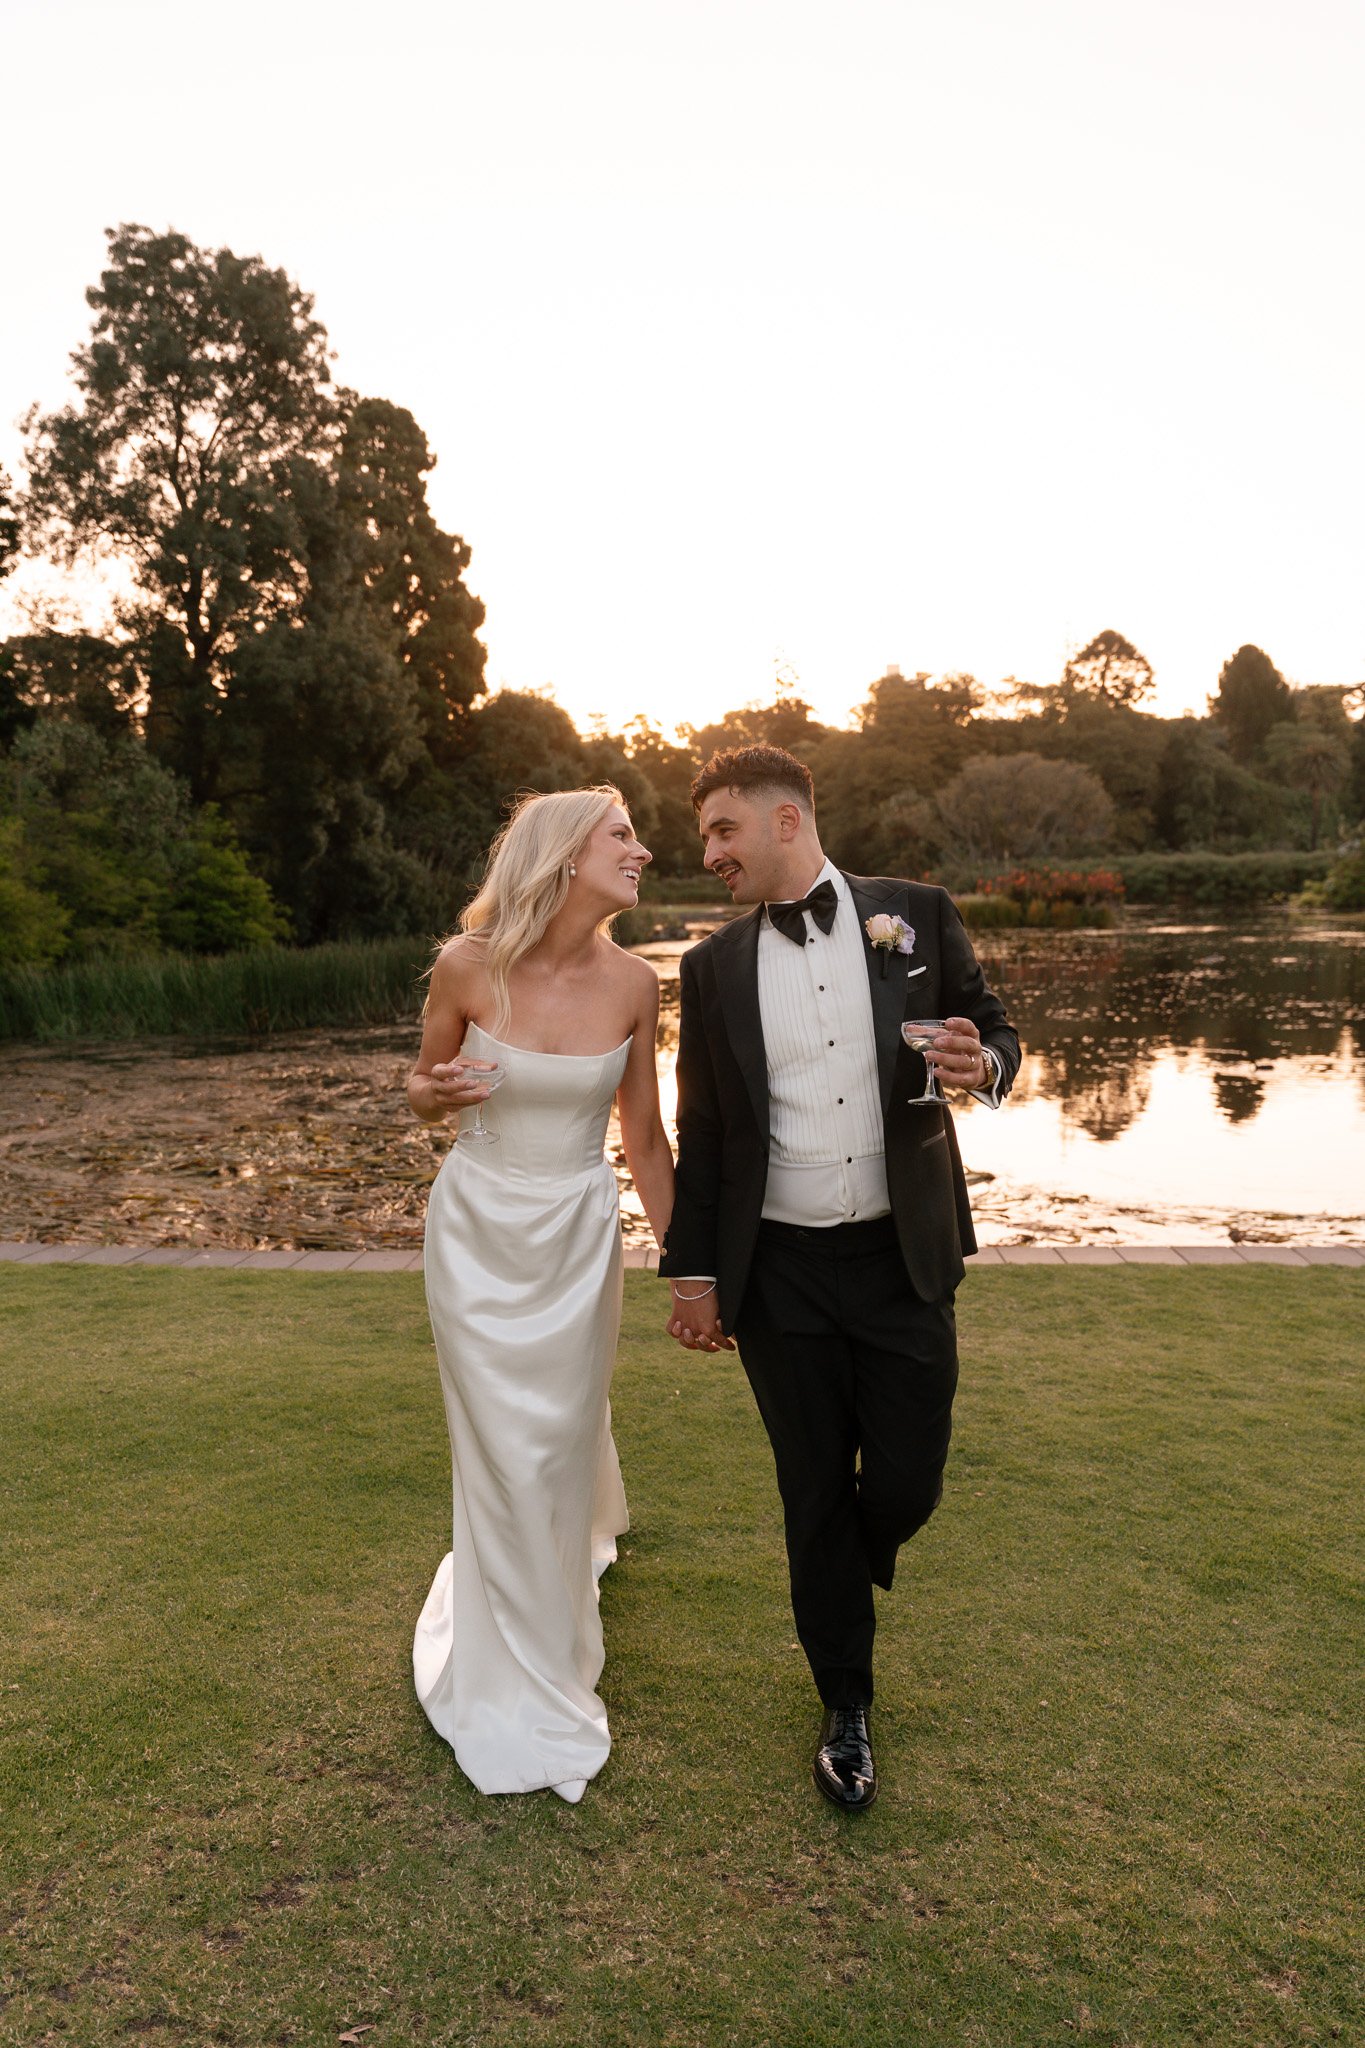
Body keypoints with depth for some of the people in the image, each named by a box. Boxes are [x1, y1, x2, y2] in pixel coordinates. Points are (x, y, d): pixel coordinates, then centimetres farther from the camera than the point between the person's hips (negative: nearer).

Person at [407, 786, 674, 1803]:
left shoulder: (631, 980, -9)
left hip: (579, 1237, 1)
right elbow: (425, 1092, 2)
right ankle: (524, 1690, 33)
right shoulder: (468, 964, -15)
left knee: (564, 1439, 12)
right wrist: (434, 1090, -22)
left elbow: (645, 1137, 2)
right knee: (502, 1454, 10)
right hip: (477, 1231, -1)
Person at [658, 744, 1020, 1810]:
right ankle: (847, 1705, 33)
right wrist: (693, 1272, 7)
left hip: (904, 1258, 0)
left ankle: (843, 1583, 44)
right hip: (780, 1273, 1)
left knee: (906, 1485, 7)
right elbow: (702, 1132, 7)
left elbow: (994, 1030, 7)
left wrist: (985, 1065, -18)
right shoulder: (714, 965, 3)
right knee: (815, 1494, 10)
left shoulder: (916, 914, 0)